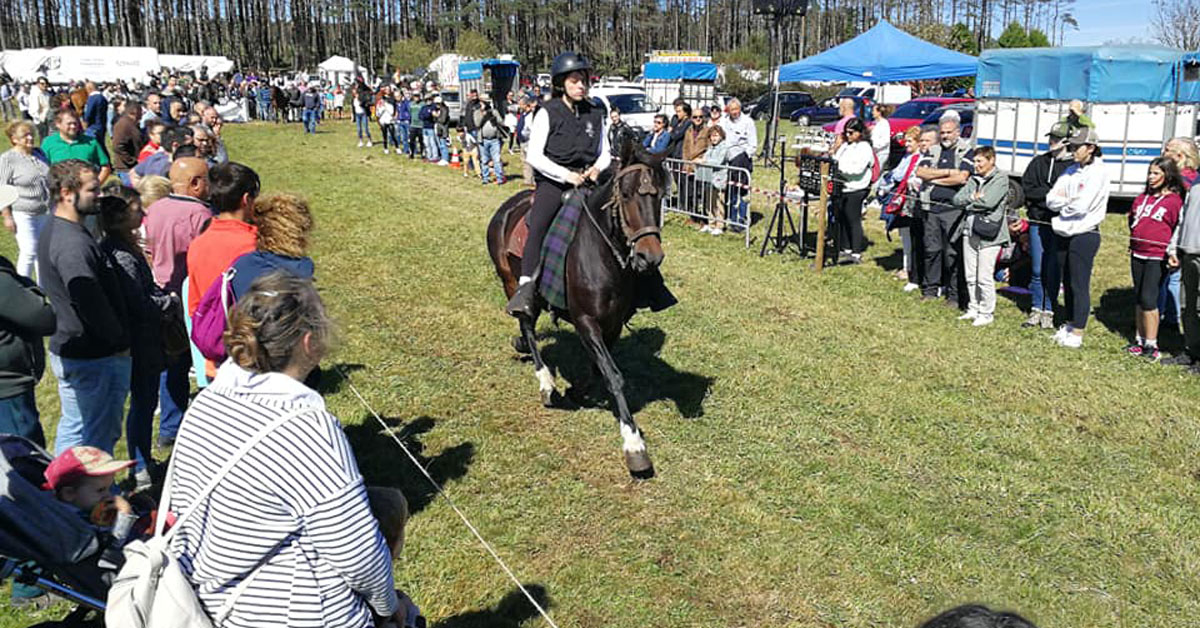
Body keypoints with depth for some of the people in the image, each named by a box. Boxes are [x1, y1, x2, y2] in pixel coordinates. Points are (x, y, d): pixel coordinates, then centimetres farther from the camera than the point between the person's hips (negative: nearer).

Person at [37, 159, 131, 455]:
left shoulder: (53, 232, 10)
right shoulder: (74, 244, -24)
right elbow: (93, 305, -26)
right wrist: (120, 342, -12)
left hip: (67, 350, 10)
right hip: (96, 358, -10)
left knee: (72, 429, 21)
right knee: (99, 437, 1)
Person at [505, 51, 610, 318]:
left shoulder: (595, 113, 14)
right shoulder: (547, 113, 0)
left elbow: (605, 152, 20)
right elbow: (534, 156, -6)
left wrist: (598, 168, -4)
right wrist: (566, 175, -15)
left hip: (587, 181, 5)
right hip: (553, 182, -4)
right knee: (539, 224, -28)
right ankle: (526, 289, -33)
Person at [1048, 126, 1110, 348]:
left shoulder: (1098, 172, -11)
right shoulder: (1071, 171, 12)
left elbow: (1081, 206, -20)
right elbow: (1051, 199, 5)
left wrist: (1062, 204, -3)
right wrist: (1069, 202, -12)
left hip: (1085, 235, -7)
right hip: (1065, 234, 7)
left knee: (1080, 285, -4)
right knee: (1069, 283, 14)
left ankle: (1077, 334, 1)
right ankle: (1070, 325, 26)